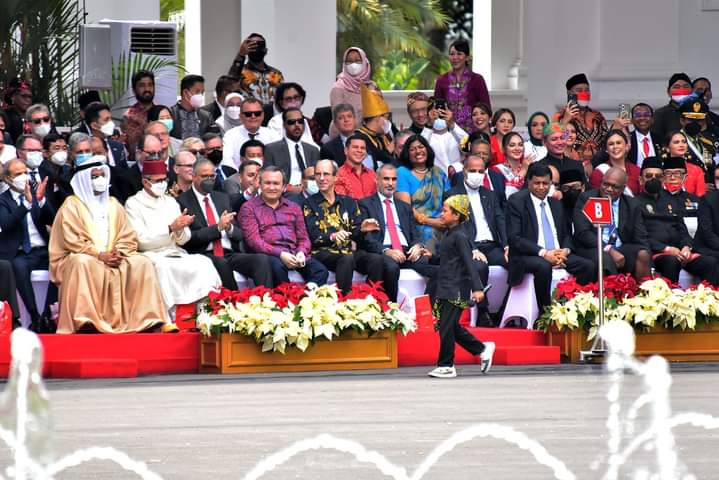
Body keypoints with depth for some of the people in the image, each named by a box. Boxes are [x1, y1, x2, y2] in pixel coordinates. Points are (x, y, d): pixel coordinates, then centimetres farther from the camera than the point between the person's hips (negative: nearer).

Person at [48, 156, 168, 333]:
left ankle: (145, 319, -24)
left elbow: (128, 238, 12)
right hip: (84, 257, -4)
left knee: (142, 263, -20)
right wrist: (99, 254, -18)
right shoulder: (72, 205, 3)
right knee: (83, 263, -39)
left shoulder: (113, 205, 19)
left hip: (113, 257, 4)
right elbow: (72, 241, -8)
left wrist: (118, 253, -10)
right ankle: (85, 321, -43)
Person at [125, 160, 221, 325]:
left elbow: (183, 240, 14)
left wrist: (181, 229, -10)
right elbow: (142, 240, -9)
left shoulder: (170, 202, 19)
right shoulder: (133, 204, 3)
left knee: (203, 262, -21)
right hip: (151, 256, -5)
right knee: (162, 266, -37)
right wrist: (171, 228, -17)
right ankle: (167, 319, -36)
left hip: (175, 255, 5)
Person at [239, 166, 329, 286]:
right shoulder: (249, 208, 10)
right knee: (277, 266, -39)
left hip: (294, 254, 4)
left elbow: (303, 238, 21)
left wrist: (301, 252, -4)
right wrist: (280, 254, -16)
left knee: (321, 271, -26)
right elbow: (253, 240, -3)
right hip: (269, 254, -4)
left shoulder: (293, 208, 24)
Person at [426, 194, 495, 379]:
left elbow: (469, 262, -21)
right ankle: (483, 349, 22)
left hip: (455, 290, -9)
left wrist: (477, 288, -27)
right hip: (446, 288, 9)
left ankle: (446, 366, 1)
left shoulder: (459, 237, -14)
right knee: (451, 326, 11)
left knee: (447, 327, -6)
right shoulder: (450, 234, 13)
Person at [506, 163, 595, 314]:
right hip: (528, 256, -6)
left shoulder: (556, 204, 20)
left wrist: (565, 250, -5)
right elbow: (514, 238, -10)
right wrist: (543, 253, -20)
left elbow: (566, 235, 21)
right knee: (544, 267, -39)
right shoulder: (516, 202, 0)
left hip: (558, 255, 6)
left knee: (589, 266, -18)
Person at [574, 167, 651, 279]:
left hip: (622, 249, 3)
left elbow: (641, 238, 9)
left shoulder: (632, 205, 12)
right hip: (592, 249, -3)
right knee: (605, 259, -36)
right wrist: (608, 249, -19)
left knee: (643, 254, -27)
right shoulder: (586, 199, 3)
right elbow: (583, 233, -7)